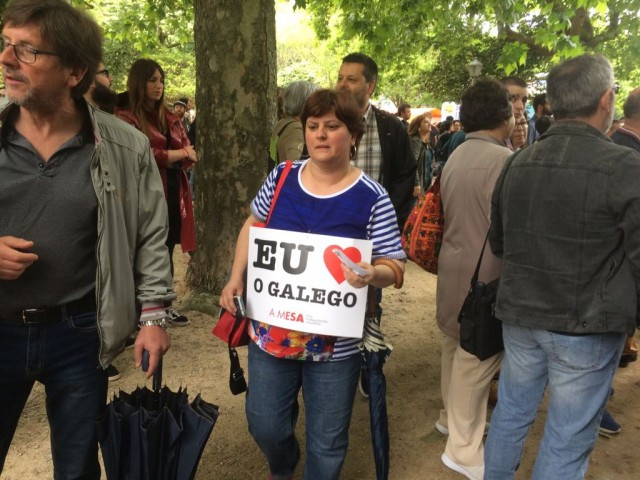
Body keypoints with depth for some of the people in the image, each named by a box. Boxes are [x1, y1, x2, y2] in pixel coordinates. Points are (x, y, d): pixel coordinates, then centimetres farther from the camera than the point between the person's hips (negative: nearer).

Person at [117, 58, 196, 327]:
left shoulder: (169, 118, 14)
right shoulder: (126, 118, -7)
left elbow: (190, 155, 7)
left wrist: (170, 156, -12)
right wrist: (178, 154, -7)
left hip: (173, 194, 6)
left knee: (166, 253, 14)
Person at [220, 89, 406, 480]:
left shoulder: (372, 198, -12)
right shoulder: (281, 177, -2)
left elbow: (396, 267, -8)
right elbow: (253, 226, 12)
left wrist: (372, 274, -31)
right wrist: (236, 278, 1)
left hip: (336, 342, -3)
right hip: (271, 330, 3)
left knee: (327, 442, 13)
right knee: (265, 425, 19)